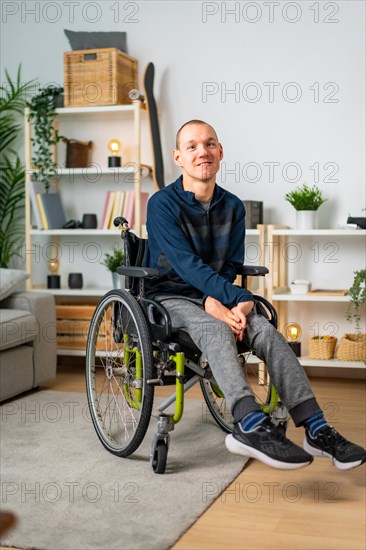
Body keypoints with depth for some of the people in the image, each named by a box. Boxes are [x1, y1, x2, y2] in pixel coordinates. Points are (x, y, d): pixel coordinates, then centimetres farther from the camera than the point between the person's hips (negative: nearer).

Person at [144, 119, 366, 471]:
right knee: (217, 331, -36)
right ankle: (251, 426, -52)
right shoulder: (163, 204, -9)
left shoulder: (232, 207, 8)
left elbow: (230, 266, 5)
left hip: (214, 297, 5)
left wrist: (215, 300, -18)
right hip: (169, 297, -5)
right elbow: (188, 265, -20)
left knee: (266, 332, -22)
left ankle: (316, 429, -29)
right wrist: (240, 299, -29)